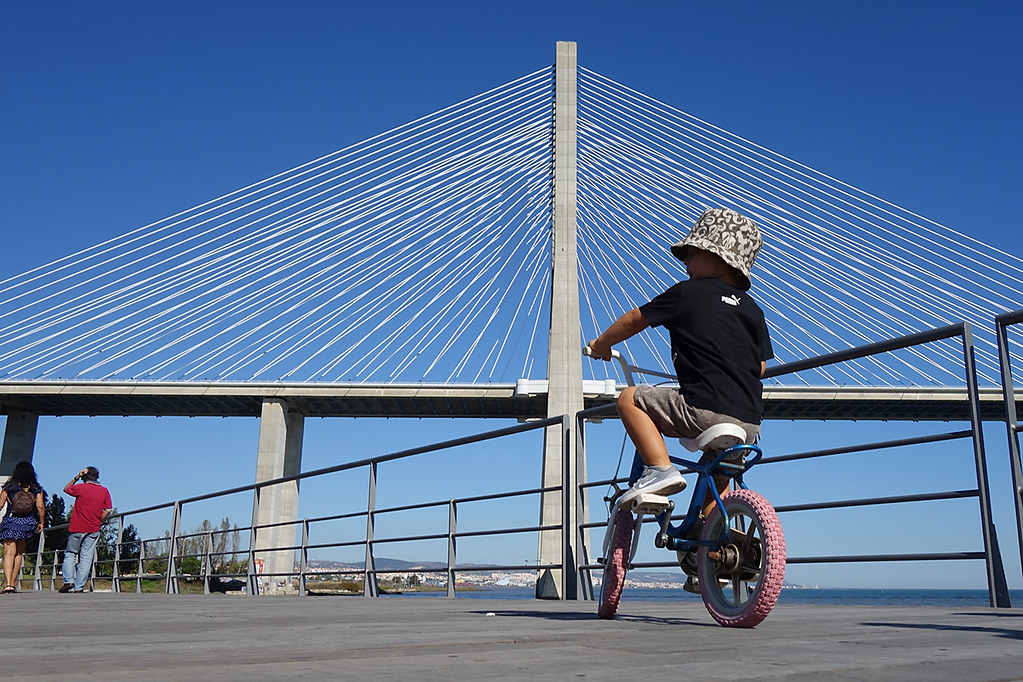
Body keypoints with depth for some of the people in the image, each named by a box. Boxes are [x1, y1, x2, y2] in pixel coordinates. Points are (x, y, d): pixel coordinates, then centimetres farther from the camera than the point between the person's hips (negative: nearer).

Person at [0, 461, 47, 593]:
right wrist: (41, 522, 7)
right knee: (18, 554, 15)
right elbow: (40, 506, -3)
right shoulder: (36, 489, 4)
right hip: (28, 523, 2)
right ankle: (13, 583, 15)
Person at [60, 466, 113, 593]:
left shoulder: (80, 488, -4)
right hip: (93, 530, 2)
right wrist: (98, 522, 10)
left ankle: (68, 581, 0)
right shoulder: (104, 491, 3)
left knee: (70, 553, 13)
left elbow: (66, 489, 16)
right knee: (86, 557, 4)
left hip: (77, 528, -2)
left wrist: (76, 478, 12)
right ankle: (79, 586, 2)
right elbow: (107, 510, 1)